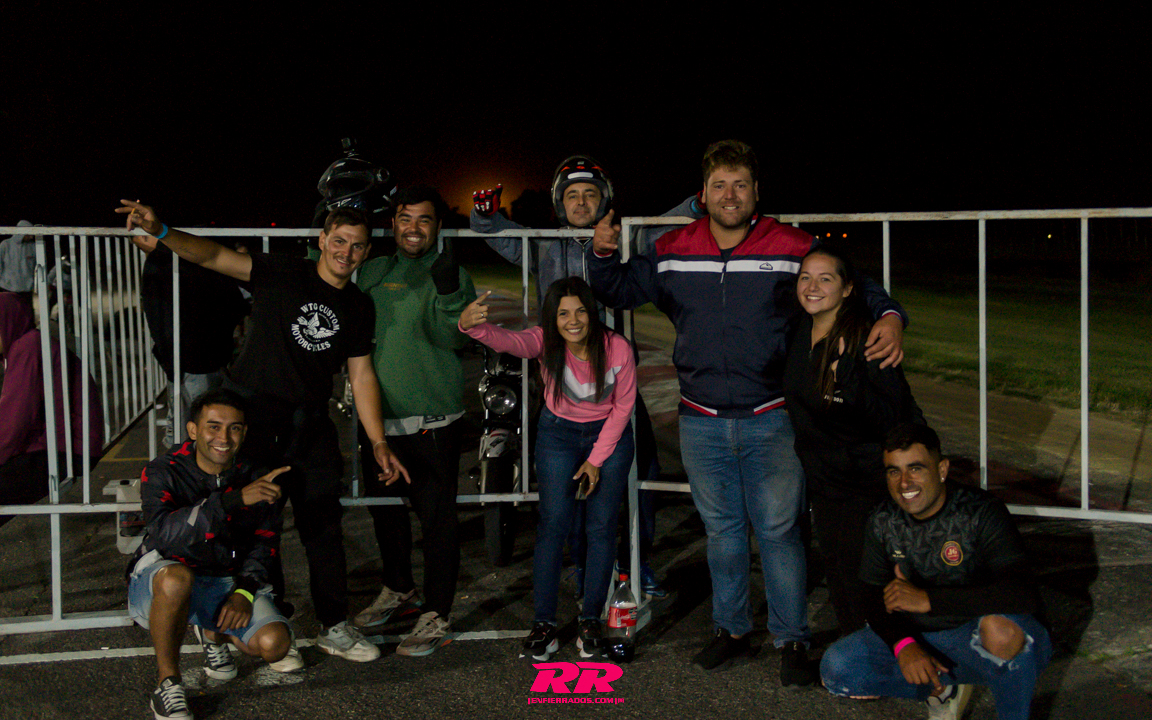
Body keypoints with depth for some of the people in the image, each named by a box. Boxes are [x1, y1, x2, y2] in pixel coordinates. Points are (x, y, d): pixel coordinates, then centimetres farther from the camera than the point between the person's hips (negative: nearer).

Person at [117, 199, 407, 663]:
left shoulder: (359, 307, 8)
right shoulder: (282, 275, -5)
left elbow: (361, 376, 10)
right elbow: (215, 257, -16)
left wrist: (378, 442, 6)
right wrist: (161, 232, -34)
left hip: (311, 425, 4)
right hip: (254, 414, -4)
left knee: (324, 526, 5)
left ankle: (334, 627, 18)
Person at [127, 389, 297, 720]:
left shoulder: (256, 477, -3)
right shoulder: (162, 473, -14)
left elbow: (264, 542, 6)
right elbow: (165, 534, -33)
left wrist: (244, 591, -12)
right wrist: (234, 499, -43)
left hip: (227, 581, 4)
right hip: (158, 583, -4)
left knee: (274, 644, -19)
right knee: (177, 578, -40)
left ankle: (215, 633, 17)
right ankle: (167, 685, -19)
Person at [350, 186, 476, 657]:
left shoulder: (450, 274, -4)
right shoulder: (372, 272, 11)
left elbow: (455, 338, -16)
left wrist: (448, 292, -33)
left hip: (431, 420, -6)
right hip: (378, 416, 6)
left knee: (436, 515, -3)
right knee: (384, 507, 19)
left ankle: (436, 615, 8)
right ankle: (398, 588, 39)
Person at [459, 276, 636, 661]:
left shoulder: (617, 348, -23)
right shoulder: (546, 342, -24)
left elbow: (623, 406, -9)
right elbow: (507, 341, -45)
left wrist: (597, 459, -8)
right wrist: (473, 325, -68)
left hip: (610, 434, 0)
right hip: (558, 433, 0)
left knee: (602, 527, 2)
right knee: (553, 525, -5)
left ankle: (591, 619, 14)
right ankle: (544, 623, 3)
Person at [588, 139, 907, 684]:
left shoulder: (795, 250, -4)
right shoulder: (671, 253, 3)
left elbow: (858, 289, 3)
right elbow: (618, 291, 16)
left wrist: (889, 317, -18)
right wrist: (603, 255, -4)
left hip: (771, 420, -3)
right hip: (701, 424, 3)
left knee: (778, 531, 3)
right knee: (721, 530, 15)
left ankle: (792, 641, 18)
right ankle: (732, 630, 31)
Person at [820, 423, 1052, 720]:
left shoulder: (981, 513, -18)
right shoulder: (883, 521, -2)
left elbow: (1024, 596, -31)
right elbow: (878, 599, 2)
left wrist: (927, 599, -31)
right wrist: (903, 645, -22)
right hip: (918, 641, 5)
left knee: (999, 628, -40)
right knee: (836, 669, -16)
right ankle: (942, 687, 6)